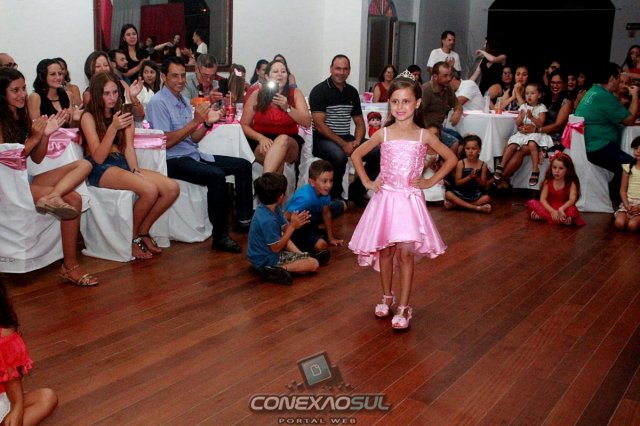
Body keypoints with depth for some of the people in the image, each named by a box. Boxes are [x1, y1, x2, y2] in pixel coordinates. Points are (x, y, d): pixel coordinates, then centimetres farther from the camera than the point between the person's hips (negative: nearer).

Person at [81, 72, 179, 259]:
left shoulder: (123, 114, 13)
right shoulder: (89, 117, -3)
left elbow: (129, 147, 6)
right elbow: (98, 157, -12)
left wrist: (135, 170, -13)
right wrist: (113, 128, -23)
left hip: (123, 164, 6)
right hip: (101, 169, -6)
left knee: (172, 188, -16)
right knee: (150, 190, -31)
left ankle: (142, 232, 1)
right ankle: (132, 237, -8)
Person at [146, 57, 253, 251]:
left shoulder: (184, 100, 15)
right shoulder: (158, 102, -10)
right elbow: (166, 142, -19)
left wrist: (207, 123, -2)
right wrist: (195, 121, -20)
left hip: (194, 155, 9)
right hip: (173, 160, -9)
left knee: (243, 165, 2)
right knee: (216, 175, -33)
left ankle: (244, 220, 6)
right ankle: (220, 235, -25)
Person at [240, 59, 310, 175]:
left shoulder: (295, 93, 5)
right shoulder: (257, 95, 3)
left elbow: (307, 123, -2)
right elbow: (244, 125, 5)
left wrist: (287, 108, -16)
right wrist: (261, 138, -13)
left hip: (289, 144, 1)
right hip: (261, 143, 0)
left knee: (283, 139, -36)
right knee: (276, 156, -36)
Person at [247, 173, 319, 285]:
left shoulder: (274, 208, -3)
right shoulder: (268, 220, -31)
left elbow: (284, 229, 1)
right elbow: (276, 248, -24)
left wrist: (295, 224, -20)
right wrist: (292, 226, -23)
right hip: (267, 260, -10)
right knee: (314, 264, -12)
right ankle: (278, 270, -18)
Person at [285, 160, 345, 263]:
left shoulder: (324, 191, -15)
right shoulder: (305, 198, -37)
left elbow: (326, 213, -1)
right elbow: (285, 218, -31)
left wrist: (331, 238, 4)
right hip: (297, 226, -9)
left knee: (341, 205, 5)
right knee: (321, 245, -32)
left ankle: (314, 232, 13)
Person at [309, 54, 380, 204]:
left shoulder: (352, 92, 12)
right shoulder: (319, 91, -7)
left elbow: (359, 123, 15)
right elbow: (319, 125, -15)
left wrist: (357, 141, -7)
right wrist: (343, 144, -21)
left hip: (346, 138, 6)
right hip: (323, 140, -6)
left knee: (379, 153, -14)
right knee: (339, 155, -38)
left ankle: (356, 190, 4)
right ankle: (335, 196, -11)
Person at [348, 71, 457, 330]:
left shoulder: (424, 136, -1)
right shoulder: (383, 134, 1)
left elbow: (451, 158, 7)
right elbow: (356, 155, 11)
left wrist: (431, 181, 1)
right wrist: (367, 182, 4)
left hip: (410, 199, -1)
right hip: (385, 197, 2)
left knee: (406, 253, -6)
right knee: (385, 251, 8)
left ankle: (404, 308, 4)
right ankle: (387, 297, 28)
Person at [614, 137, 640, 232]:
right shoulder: (628, 167, 6)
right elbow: (623, 189, 6)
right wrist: (626, 205, -10)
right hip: (628, 202, 2)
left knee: (632, 225, -29)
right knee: (619, 223, -26)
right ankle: (630, 217, 3)